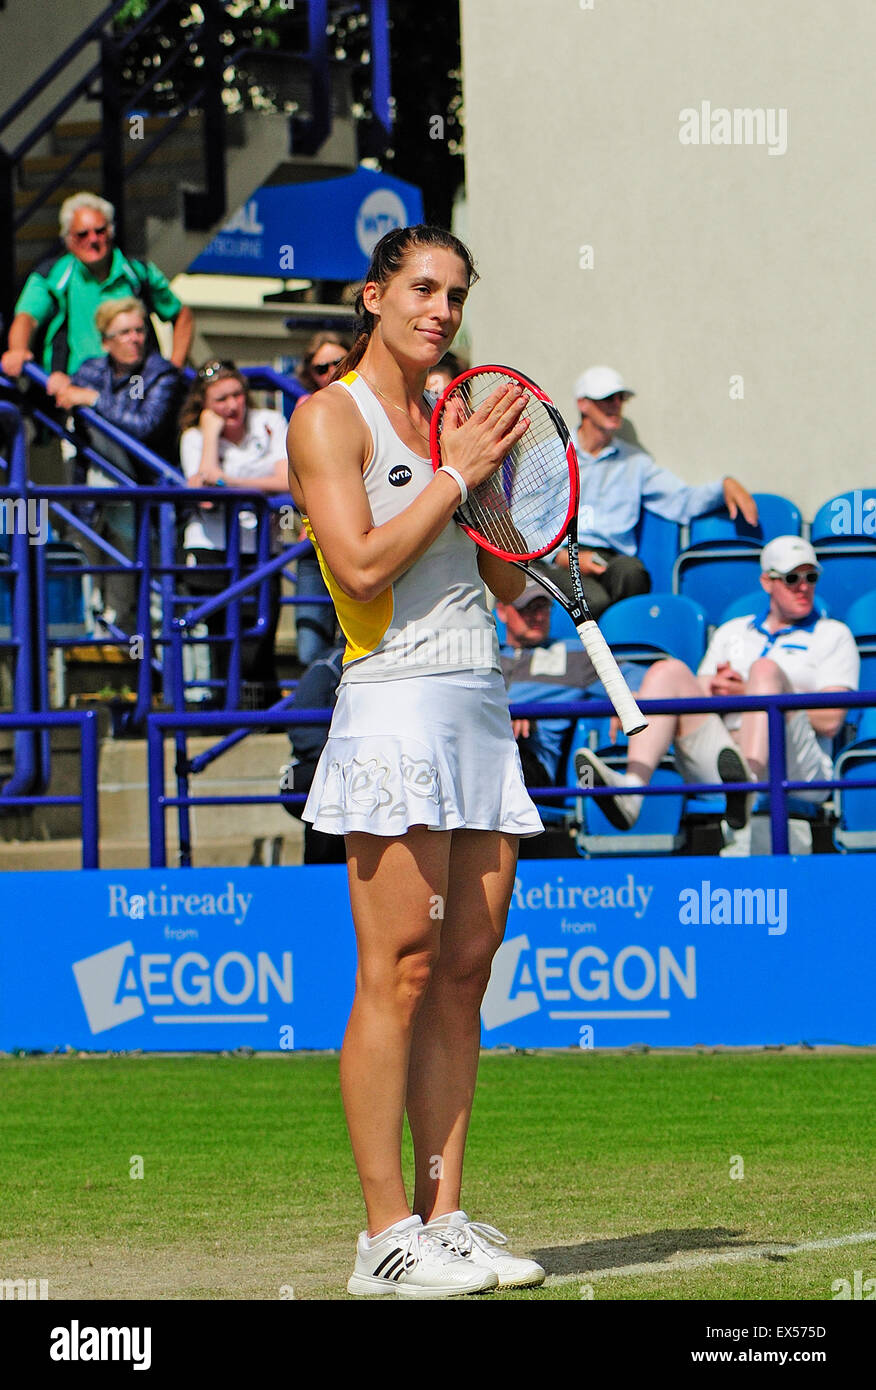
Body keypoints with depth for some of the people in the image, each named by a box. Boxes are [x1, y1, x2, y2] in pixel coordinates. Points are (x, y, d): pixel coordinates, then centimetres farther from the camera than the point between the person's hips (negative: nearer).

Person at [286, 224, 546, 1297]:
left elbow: (508, 584, 18)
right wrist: (457, 473, -10)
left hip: (481, 709, 8)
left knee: (462, 974, 5)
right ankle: (387, 1235, -9)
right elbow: (361, 564, -14)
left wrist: (491, 477, 3)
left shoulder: (445, 421, 19)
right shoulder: (330, 417, -2)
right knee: (400, 974, -10)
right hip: (396, 706, -7)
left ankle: (444, 1218, 7)